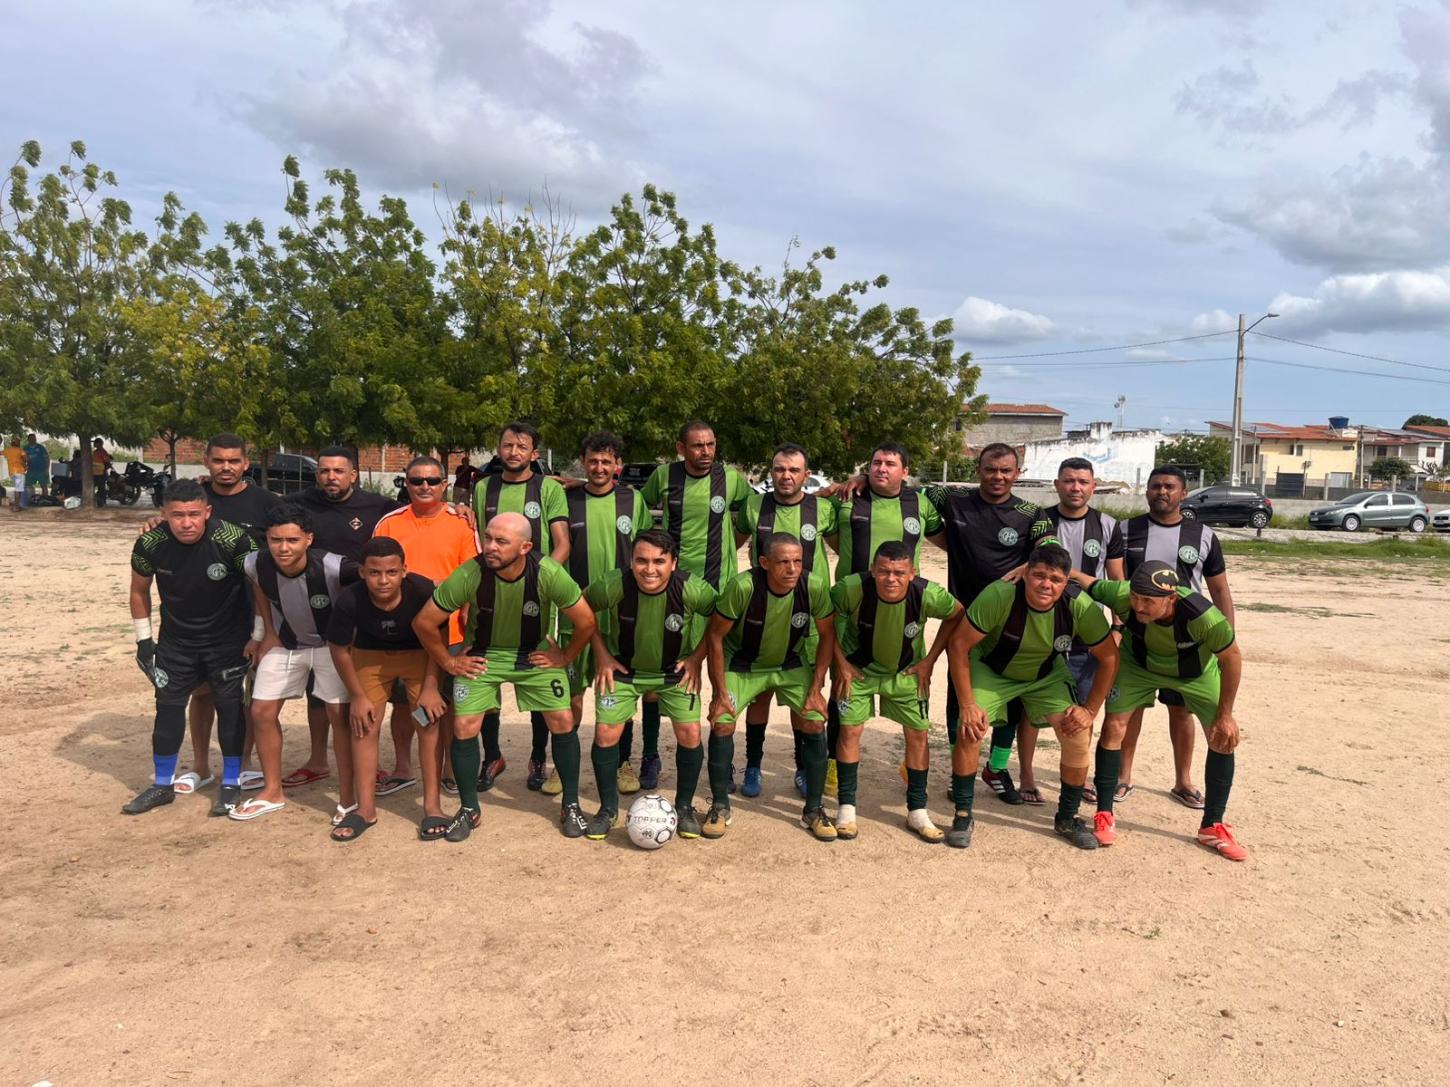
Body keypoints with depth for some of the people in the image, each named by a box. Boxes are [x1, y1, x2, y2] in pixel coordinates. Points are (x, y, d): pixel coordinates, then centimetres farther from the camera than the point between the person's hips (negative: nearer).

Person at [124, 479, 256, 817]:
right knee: (168, 706, 9)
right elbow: (139, 590, 3)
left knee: (229, 706, 1)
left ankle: (231, 784, 16)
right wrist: (144, 638, 4)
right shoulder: (150, 544, -16)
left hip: (228, 638, -3)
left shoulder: (233, 540, -26)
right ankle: (163, 785, 25)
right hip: (176, 639, 3)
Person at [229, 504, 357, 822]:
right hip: (285, 643, 4)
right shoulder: (257, 564, -22)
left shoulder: (333, 567, -36)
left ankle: (347, 797, 6)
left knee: (338, 714, -7)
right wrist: (266, 632, 4)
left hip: (332, 643, -4)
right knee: (262, 712, 4)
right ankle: (272, 792, 20)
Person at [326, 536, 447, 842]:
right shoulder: (350, 600, -31)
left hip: (419, 654, -1)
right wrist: (357, 696, -5)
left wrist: (430, 687, -14)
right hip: (370, 655, 1)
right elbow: (339, 648, -12)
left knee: (429, 721, -8)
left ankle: (432, 806, 0)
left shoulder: (423, 591, -34)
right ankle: (366, 808, 11)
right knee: (363, 725, -1)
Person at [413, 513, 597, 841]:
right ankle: (468, 809, 16)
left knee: (563, 721, -6)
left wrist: (566, 657, -9)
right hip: (481, 655, 0)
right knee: (464, 726, -7)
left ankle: (570, 806, 14)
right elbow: (424, 622, -16)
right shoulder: (468, 575, -29)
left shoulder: (549, 573, -30)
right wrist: (449, 663, -8)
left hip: (535, 654, 0)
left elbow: (586, 622, -17)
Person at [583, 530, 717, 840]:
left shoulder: (692, 589, -29)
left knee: (690, 735, -8)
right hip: (621, 669, 0)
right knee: (605, 734, -6)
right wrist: (601, 656, -8)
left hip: (676, 671, 0)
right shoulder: (612, 585, -29)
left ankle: (684, 807, 15)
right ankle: (608, 808, 17)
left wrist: (697, 657, -10)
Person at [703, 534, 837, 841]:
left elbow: (827, 635, -9)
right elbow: (715, 635, -20)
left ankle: (814, 810, 8)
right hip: (741, 664, -2)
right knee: (721, 723, -14)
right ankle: (720, 807, 6)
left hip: (791, 665, 2)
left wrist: (815, 689, -11)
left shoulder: (815, 588, -26)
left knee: (815, 723, -10)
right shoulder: (742, 587, -32)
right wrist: (719, 693, -18)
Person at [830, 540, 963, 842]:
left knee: (918, 734, 1)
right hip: (858, 668, -1)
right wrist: (841, 663, -14)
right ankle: (846, 808, 9)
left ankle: (917, 811, 17)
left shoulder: (928, 594, -31)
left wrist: (929, 661, -9)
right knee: (850, 730, -6)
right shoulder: (852, 588, -34)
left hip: (907, 671, 1)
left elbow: (956, 615, -9)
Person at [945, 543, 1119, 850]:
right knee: (970, 730, -21)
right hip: (992, 670, -2)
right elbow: (958, 644, -26)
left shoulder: (1080, 607, -27)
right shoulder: (998, 596, -35)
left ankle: (1067, 818, 14)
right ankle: (962, 815, 0)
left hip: (1047, 676, 2)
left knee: (1079, 736, -11)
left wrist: (1090, 709, -14)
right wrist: (967, 705, -25)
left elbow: (1109, 657, -11)